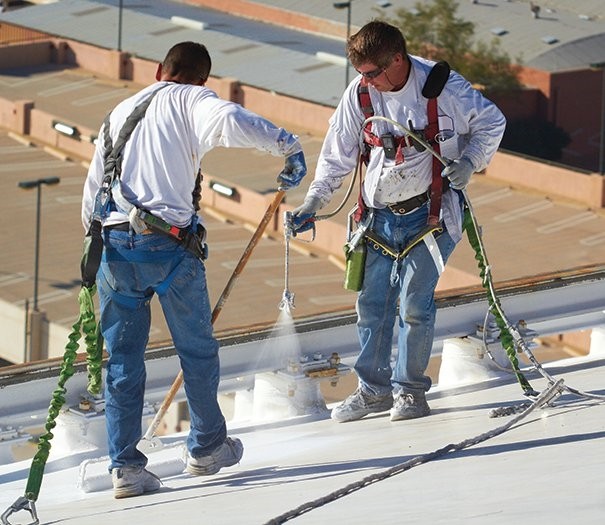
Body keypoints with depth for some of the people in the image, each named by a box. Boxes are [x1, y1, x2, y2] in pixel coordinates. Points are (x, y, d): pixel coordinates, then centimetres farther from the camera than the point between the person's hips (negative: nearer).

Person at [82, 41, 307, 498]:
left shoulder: (120, 112, 21)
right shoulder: (191, 100, 4)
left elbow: (93, 188, 19)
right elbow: (229, 121, -20)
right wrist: (286, 143, -13)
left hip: (114, 241, 4)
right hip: (169, 242, -4)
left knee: (122, 358, 10)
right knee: (197, 348, 14)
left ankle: (125, 465, 5)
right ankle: (207, 448, 27)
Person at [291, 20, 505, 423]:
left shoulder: (441, 86, -14)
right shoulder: (359, 92, -4)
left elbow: (491, 122, 1)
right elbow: (338, 155, 5)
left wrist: (469, 163, -14)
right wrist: (313, 204, -2)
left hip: (430, 212, -4)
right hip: (380, 215, 4)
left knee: (414, 303, -8)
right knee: (371, 305, 5)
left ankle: (410, 389, 8)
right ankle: (374, 388, 19)